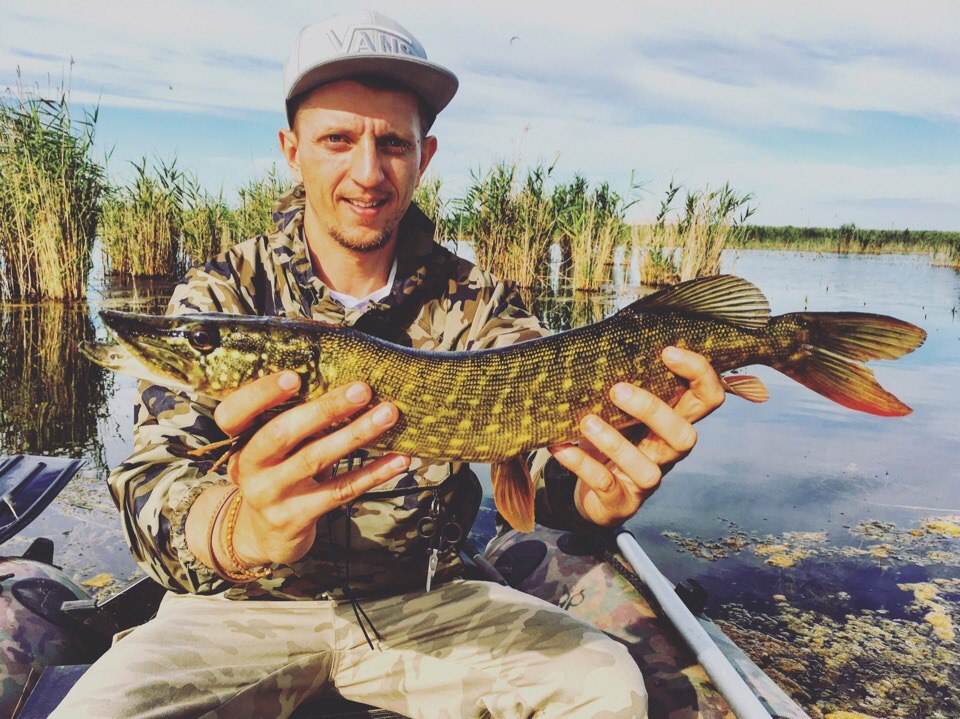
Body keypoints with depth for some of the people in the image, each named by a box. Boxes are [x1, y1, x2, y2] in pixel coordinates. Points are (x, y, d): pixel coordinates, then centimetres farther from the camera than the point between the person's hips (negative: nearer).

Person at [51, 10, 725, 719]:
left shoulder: (479, 303, -4)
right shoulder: (220, 294, -9)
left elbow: (544, 453, -14)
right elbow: (155, 481, -21)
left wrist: (601, 494, -39)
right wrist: (242, 530, -45)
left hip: (418, 600, 2)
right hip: (244, 610, -1)